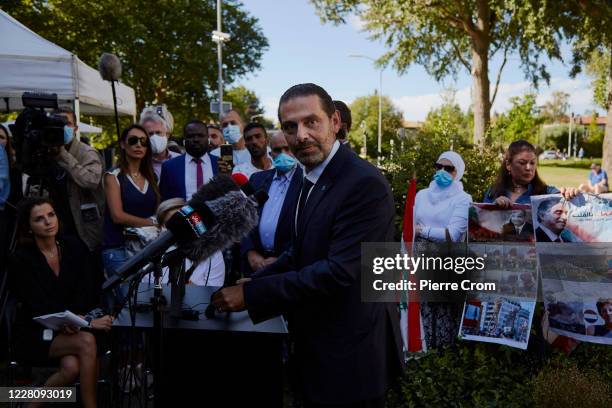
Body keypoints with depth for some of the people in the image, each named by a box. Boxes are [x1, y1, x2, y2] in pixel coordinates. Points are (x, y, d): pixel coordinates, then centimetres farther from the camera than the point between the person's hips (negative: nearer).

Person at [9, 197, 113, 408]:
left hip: (73, 328, 3)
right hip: (36, 333, -3)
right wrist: (89, 321, -26)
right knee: (86, 342, -30)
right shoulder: (21, 260, -11)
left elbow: (88, 292, -3)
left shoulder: (74, 247, 0)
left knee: (72, 367, -28)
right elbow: (41, 306, -18)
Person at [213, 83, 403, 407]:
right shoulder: (311, 179, 7)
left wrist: (251, 294, -23)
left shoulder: (365, 184, -22)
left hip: (349, 355, -8)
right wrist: (251, 284, 2)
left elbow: (338, 271, -28)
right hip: (318, 346, 8)